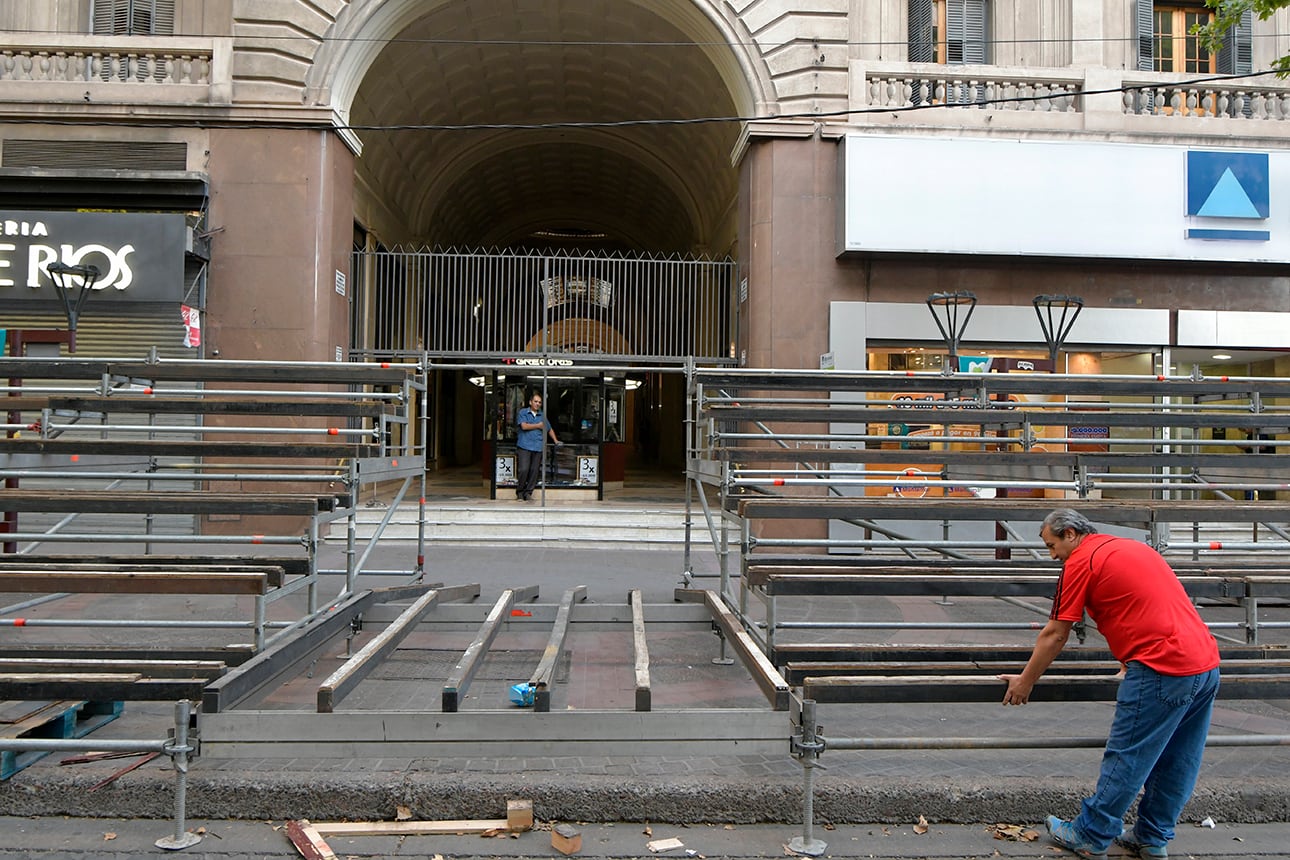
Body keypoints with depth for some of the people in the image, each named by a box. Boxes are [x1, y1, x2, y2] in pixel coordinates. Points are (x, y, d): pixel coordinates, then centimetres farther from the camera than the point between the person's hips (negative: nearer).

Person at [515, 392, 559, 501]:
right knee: (523, 469, -12)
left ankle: (528, 492, 11)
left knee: (534, 471, 2)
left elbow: (550, 429, 30)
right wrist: (538, 426, 1)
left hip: (538, 447, 4)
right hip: (524, 446, -4)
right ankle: (520, 492, 3)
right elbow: (524, 426, -9)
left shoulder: (542, 416, 19)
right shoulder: (523, 412, 6)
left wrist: (555, 440, 22)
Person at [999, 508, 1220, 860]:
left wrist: (1025, 681, 8)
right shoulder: (1133, 546, 20)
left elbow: (1054, 635, -3)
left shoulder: (1081, 561, -5)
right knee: (1176, 762, 17)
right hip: (1206, 663, 9)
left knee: (1125, 761, 2)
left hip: (1163, 669, -9)